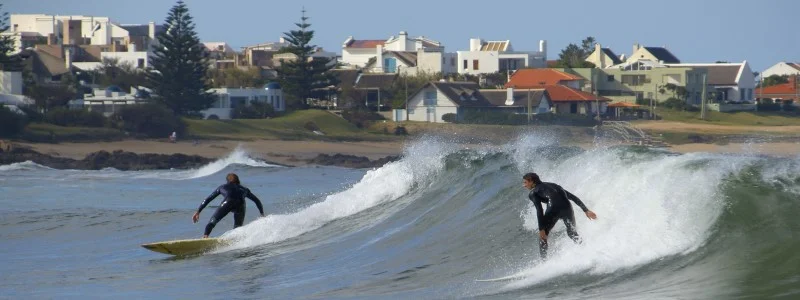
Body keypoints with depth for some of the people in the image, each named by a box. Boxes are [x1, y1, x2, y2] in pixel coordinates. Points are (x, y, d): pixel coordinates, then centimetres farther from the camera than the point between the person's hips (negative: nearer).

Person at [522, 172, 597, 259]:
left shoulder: (533, 193, 17)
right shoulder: (553, 185, 34)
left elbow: (539, 210, 0)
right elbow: (573, 197, 26)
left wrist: (541, 229, -5)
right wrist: (586, 210, 23)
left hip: (554, 208, -5)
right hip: (567, 207, 5)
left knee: (542, 236, 13)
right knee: (573, 234, 25)